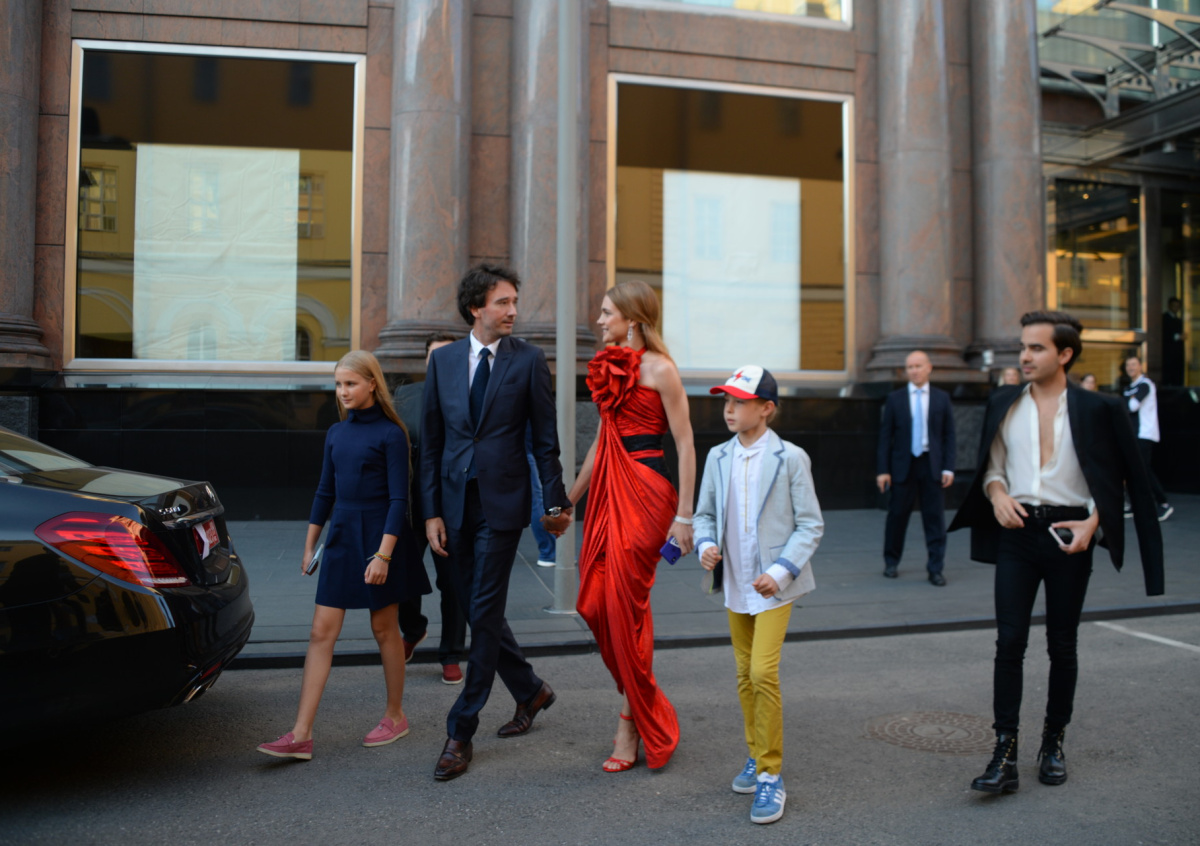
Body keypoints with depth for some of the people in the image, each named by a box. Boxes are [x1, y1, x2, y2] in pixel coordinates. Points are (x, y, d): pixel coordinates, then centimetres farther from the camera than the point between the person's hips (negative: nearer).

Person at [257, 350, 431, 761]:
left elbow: (399, 499, -12)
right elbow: (325, 492, 16)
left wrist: (383, 554, -18)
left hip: (378, 535, -6)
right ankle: (300, 736, 2)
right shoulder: (336, 433, 10)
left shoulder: (390, 434, -8)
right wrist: (309, 546, 16)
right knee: (321, 632, 1)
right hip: (340, 535, 6)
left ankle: (395, 715, 25)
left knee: (384, 628, 7)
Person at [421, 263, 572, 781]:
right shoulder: (442, 360, 6)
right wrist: (431, 512, 2)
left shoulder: (528, 360, -2)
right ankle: (530, 691, 34)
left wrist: (555, 503, 0)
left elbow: (545, 440, 1)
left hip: (502, 503, -4)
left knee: (484, 613, -2)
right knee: (476, 609, 12)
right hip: (456, 502, 4)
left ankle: (460, 732, 9)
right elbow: (430, 442, 7)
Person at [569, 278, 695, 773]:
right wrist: (570, 497, 23)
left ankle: (634, 723, 13)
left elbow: (685, 444, -9)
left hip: (644, 490, -7)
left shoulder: (659, 369, -7)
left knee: (626, 602, -4)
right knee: (594, 603, 4)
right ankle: (637, 704, 21)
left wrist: (684, 515, -13)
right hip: (607, 488, 7)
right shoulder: (610, 369, 15)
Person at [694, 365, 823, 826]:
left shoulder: (790, 458, -10)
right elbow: (704, 513, 12)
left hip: (774, 586, -5)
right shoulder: (718, 458, 3)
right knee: (744, 676, 13)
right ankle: (757, 758, 31)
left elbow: (810, 525, -7)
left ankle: (771, 774, 1)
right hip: (735, 584, 5)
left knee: (763, 672, -13)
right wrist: (706, 544, -9)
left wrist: (781, 571, -17)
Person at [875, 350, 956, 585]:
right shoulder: (895, 399, 4)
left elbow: (949, 435, 6)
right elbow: (885, 436, 3)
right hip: (903, 465, 0)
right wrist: (883, 470, -3)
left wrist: (948, 467, -3)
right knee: (897, 515, 5)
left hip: (932, 464, 0)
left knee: (935, 518, 0)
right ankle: (891, 562, 21)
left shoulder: (941, 398, 7)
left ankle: (936, 568, 8)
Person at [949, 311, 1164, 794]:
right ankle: (1005, 755, -2)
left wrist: (1091, 523, -11)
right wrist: (996, 493, -7)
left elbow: (1115, 478, 2)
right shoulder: (1004, 405, 7)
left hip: (1069, 533, -1)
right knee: (1009, 643, -5)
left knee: (1062, 645, 9)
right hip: (1017, 532, 2)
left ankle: (1053, 743, 26)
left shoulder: (1096, 409, -1)